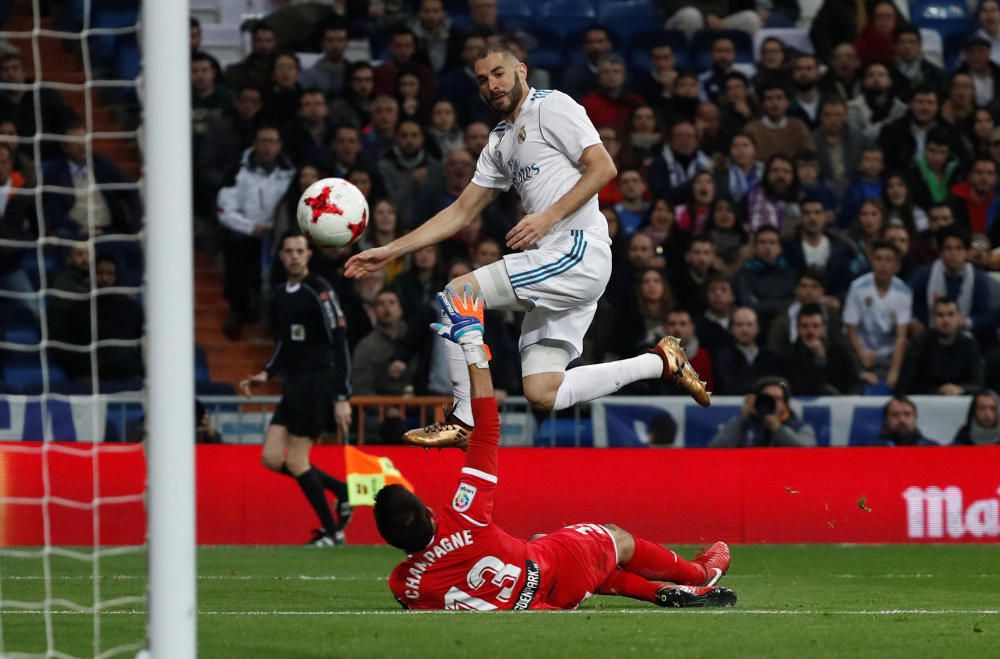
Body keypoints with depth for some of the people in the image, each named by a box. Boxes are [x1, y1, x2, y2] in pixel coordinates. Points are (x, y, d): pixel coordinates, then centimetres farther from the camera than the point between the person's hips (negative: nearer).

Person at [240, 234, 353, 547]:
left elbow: (340, 344, -14)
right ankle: (342, 491, 15)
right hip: (294, 386, 8)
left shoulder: (319, 291, -11)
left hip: (317, 383, -8)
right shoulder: (280, 295, 13)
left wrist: (342, 398, -19)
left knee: (296, 461, -7)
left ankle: (332, 532, 5)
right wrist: (265, 374, 10)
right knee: (272, 457, 2)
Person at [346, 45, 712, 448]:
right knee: (542, 395, -1)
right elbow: (462, 212, 25)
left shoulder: (552, 106, -2)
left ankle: (466, 419, -10)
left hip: (578, 249, -9)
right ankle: (659, 363, 11)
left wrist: (549, 217, -19)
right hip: (555, 262, 9)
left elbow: (603, 168, -11)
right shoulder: (499, 143, 24)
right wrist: (390, 252, 19)